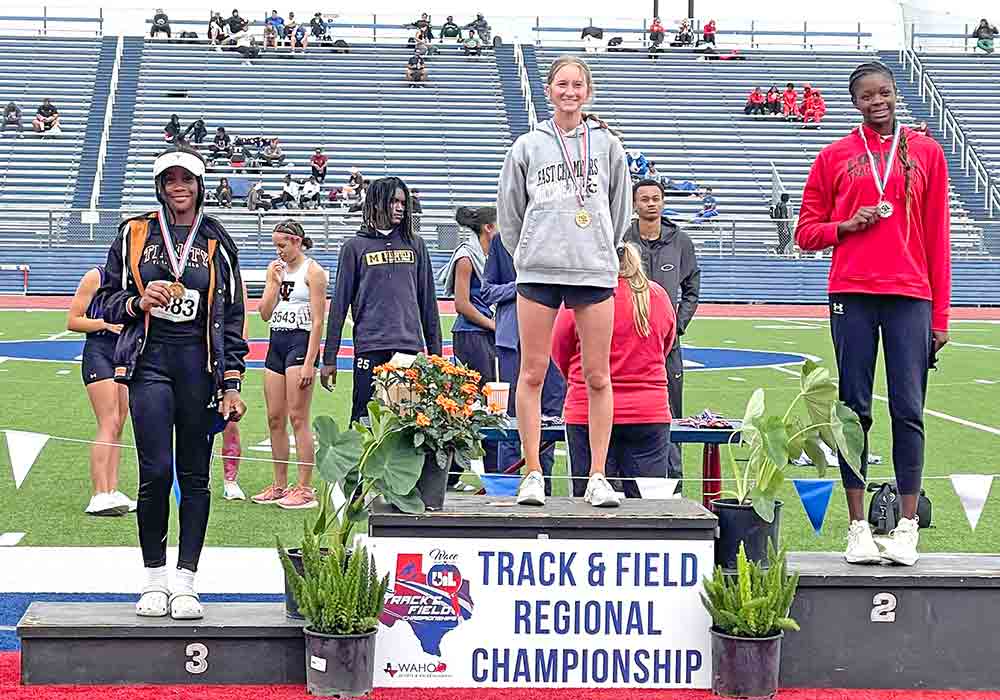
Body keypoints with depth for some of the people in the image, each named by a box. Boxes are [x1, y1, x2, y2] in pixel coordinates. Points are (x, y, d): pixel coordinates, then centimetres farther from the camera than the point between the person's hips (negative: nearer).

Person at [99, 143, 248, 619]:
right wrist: (138, 302, -9)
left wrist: (232, 385, 3)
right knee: (156, 471, -10)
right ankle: (154, 579, 4)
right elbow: (107, 300, 13)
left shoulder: (218, 244, 9)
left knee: (195, 475, 1)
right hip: (150, 363, -1)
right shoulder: (134, 234, 9)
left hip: (200, 366, 1)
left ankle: (184, 582, 6)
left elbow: (232, 319, 9)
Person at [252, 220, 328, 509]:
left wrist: (309, 363, -17)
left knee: (297, 418, -9)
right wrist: (275, 282, -3)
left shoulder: (313, 271, -6)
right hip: (276, 343, 7)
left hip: (301, 342, -7)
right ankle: (280, 485, 16)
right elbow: (265, 314, 10)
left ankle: (305, 489, -5)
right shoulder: (276, 268, 13)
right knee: (275, 418, 8)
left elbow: (317, 321, -11)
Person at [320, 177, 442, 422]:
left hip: (411, 346, 2)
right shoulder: (355, 247, 5)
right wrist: (329, 358, 0)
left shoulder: (415, 245, 13)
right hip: (370, 345, -2)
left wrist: (435, 351, 12)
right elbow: (339, 303, 4)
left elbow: (428, 301, 16)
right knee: (364, 418, -4)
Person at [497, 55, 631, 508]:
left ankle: (598, 477, 6)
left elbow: (619, 210, 17)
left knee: (597, 376, 1)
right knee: (532, 373, 0)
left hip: (595, 272, 0)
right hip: (537, 272, 0)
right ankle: (532, 474, 6)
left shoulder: (607, 144, 9)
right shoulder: (528, 146, 8)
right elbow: (509, 211, 14)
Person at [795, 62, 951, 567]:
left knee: (908, 410, -3)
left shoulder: (926, 152, 11)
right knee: (855, 409, 0)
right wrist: (846, 225, -8)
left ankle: (907, 527, 0)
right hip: (852, 295, 0)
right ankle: (857, 526, 4)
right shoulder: (835, 157, 11)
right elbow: (806, 232, 13)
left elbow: (937, 236, 8)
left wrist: (940, 314, 3)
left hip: (910, 296, 0)